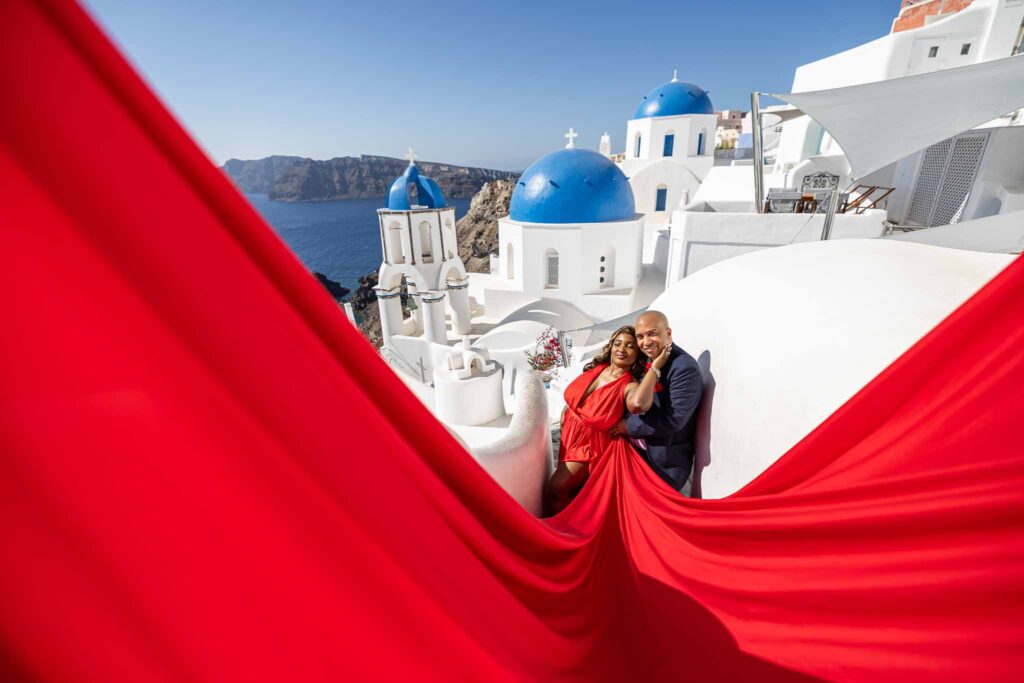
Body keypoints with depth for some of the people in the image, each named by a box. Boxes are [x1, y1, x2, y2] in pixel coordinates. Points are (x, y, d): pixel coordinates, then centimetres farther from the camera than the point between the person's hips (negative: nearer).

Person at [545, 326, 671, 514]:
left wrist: (655, 367, -43)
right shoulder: (596, 368, -8)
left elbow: (638, 404, -52)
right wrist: (565, 413, 7)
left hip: (591, 444, -6)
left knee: (555, 490, -9)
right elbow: (573, 396, 11)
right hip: (571, 434, 6)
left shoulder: (630, 385, -25)